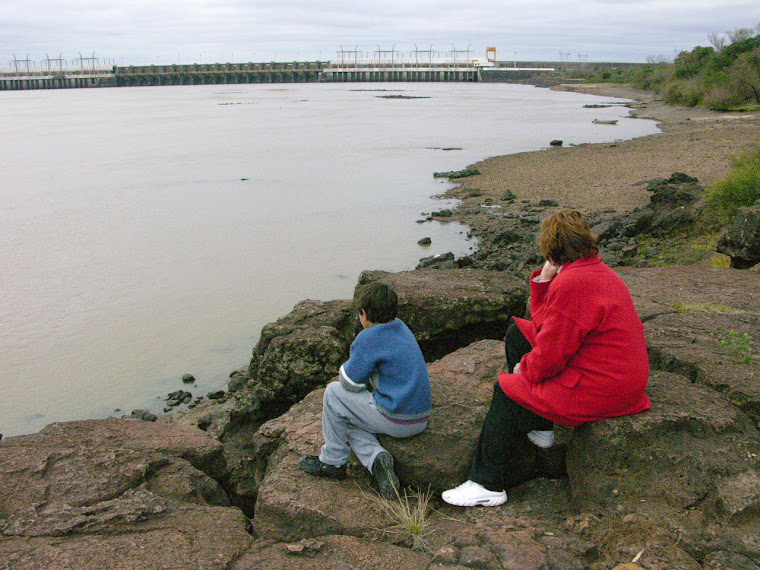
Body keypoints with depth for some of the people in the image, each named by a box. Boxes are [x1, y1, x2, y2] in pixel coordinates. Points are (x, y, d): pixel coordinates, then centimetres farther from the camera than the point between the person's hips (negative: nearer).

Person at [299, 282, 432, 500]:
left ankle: (332, 461, 14)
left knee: (334, 393, 5)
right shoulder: (400, 327, 9)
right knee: (350, 422, 22)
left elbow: (350, 382, -10)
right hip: (421, 418, 9)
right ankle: (377, 459, 0)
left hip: (398, 420, -9)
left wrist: (347, 365, 9)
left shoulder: (369, 338, -17)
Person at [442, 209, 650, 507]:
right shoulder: (597, 271, 9)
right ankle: (538, 426, 25)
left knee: (507, 391, -1)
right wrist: (544, 280, 2)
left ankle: (487, 485, 10)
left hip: (601, 389, -10)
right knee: (517, 333, 17)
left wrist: (524, 368, -3)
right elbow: (546, 323, 14)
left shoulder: (571, 284, -25)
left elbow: (550, 357, -23)